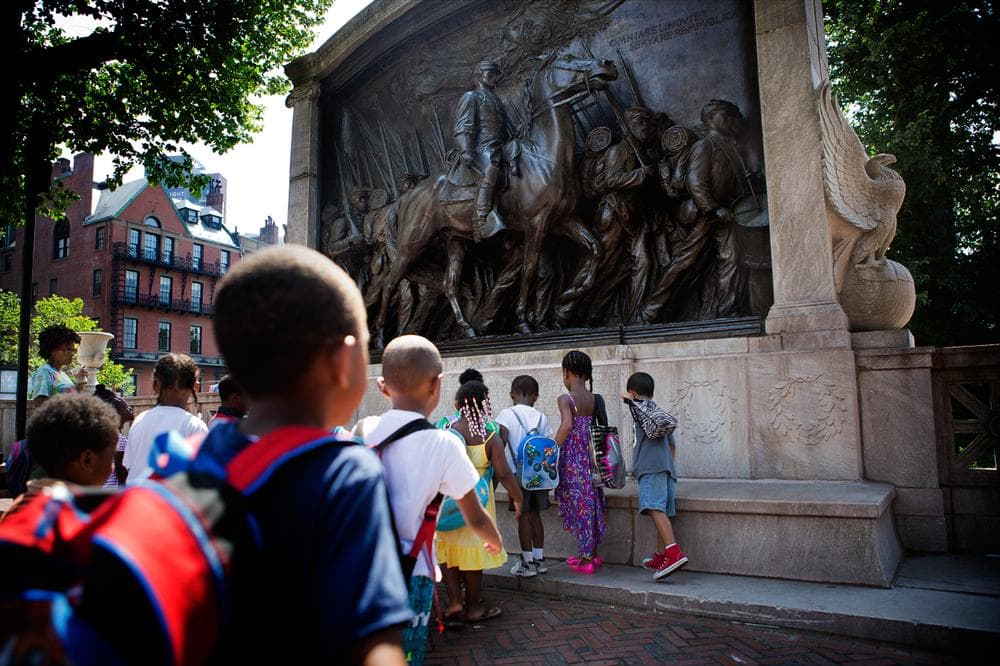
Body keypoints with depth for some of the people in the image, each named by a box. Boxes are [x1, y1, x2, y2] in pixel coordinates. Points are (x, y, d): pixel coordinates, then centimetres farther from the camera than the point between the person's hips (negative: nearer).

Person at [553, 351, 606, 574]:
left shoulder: (566, 399, -12)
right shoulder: (595, 399, 5)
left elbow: (567, 425, -27)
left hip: (573, 458, -6)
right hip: (592, 456, 6)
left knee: (580, 504, 4)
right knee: (591, 503, 17)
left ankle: (587, 558, 12)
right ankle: (592, 553, 29)